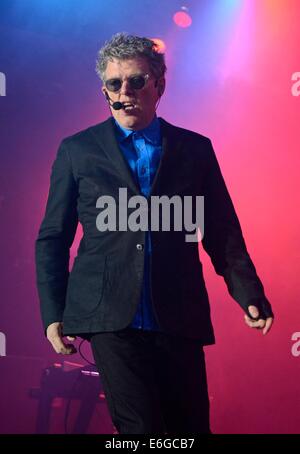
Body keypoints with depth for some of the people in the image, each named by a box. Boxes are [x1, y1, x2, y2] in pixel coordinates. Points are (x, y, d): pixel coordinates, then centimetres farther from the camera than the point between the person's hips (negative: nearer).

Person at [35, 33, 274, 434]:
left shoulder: (196, 149, 11)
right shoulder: (77, 150, 9)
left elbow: (223, 232, 11)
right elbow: (52, 239, 10)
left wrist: (249, 295, -2)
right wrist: (53, 314, 3)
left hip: (180, 321, 2)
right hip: (111, 319, -1)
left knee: (191, 426, 6)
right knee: (139, 426, -9)